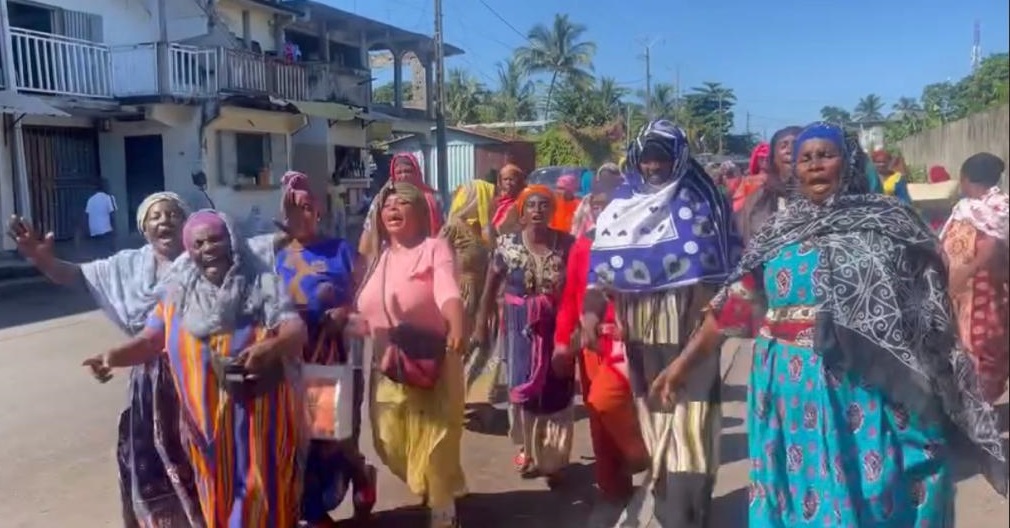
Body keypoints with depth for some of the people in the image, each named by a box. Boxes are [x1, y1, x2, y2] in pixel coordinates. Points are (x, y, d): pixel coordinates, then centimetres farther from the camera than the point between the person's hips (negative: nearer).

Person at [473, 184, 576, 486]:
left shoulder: (566, 243, -6)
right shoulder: (508, 245, -4)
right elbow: (491, 287, 4)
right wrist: (481, 325, 5)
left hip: (557, 325, -1)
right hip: (520, 326, 1)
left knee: (556, 393, 2)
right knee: (522, 389, 10)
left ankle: (554, 460, 16)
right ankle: (527, 450, 29)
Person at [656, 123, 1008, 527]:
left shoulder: (887, 221, 1)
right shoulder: (779, 230, 7)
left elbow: (931, 301, 2)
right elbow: (738, 300, 6)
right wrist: (687, 360, 3)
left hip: (871, 387, -2)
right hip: (792, 386, 2)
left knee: (874, 494, 7)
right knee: (801, 484, 11)